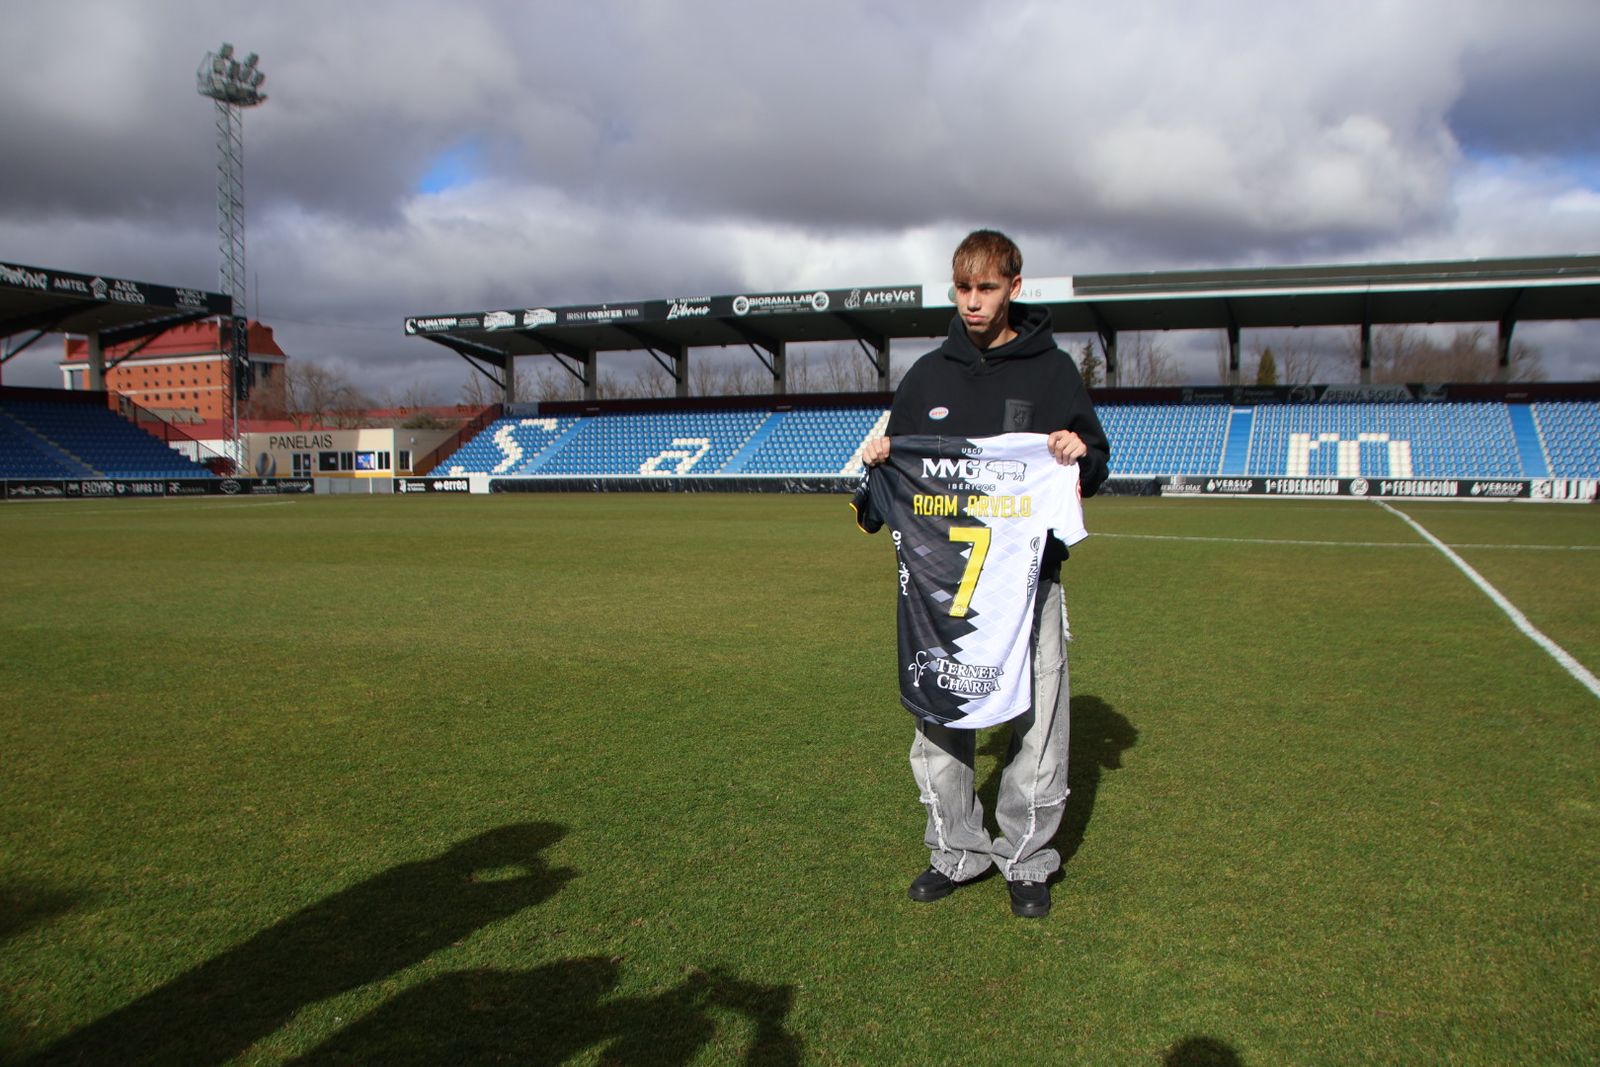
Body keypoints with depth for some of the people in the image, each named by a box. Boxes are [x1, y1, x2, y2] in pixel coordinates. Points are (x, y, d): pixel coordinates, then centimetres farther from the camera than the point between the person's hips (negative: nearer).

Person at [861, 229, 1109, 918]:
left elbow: (1094, 467, 8)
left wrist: (1079, 455, -14)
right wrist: (877, 459, -5)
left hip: (1030, 576, -2)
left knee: (1035, 724, 2)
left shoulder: (1052, 370, 4)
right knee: (939, 720, 7)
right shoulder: (927, 375, 11)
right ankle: (955, 851, 24)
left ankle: (1027, 859, 19)